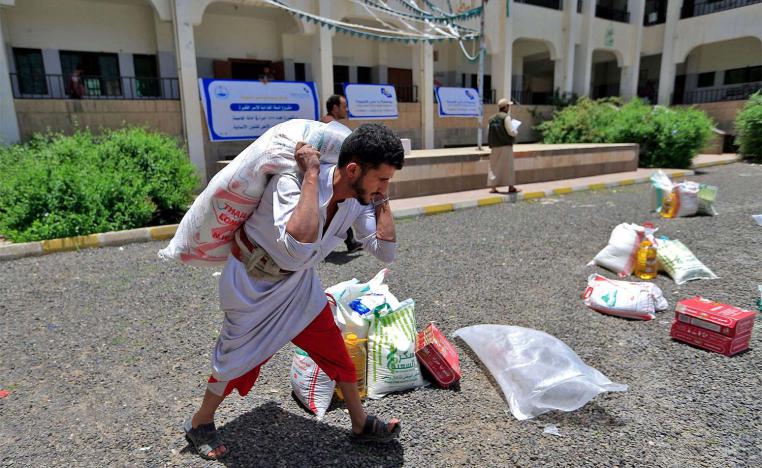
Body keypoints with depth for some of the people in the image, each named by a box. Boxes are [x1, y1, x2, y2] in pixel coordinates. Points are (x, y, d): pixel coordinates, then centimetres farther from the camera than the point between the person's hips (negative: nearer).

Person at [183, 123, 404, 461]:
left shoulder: (357, 198, -14)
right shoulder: (291, 183, -35)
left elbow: (385, 251, -12)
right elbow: (299, 247, -53)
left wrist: (381, 198, -18)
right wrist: (311, 174, -45)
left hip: (299, 284, 6)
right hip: (253, 285, -6)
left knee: (337, 353, 9)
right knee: (237, 359, 10)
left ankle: (361, 424, 30)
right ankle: (199, 424, 39)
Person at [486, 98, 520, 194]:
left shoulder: (492, 118, 9)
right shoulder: (506, 117, -10)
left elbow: (489, 133, 10)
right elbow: (510, 131, -14)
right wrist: (516, 132, 6)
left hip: (494, 146, 5)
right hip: (505, 146, -5)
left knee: (494, 166, 8)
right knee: (508, 166, 4)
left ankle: (493, 187, 4)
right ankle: (511, 187, 10)